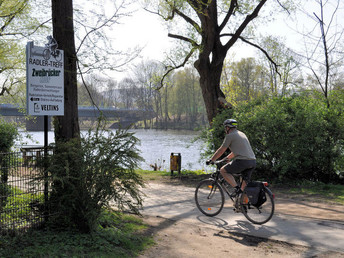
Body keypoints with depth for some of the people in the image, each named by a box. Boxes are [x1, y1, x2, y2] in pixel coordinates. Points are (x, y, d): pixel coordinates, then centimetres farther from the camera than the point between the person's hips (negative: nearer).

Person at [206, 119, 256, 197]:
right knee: (245, 184, 17)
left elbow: (221, 150, 2)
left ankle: (237, 188, -6)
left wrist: (211, 160, 12)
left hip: (242, 161, -8)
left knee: (223, 170, 5)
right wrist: (226, 158, 42)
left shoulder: (230, 136, 0)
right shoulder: (242, 134, 25)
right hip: (253, 161, 8)